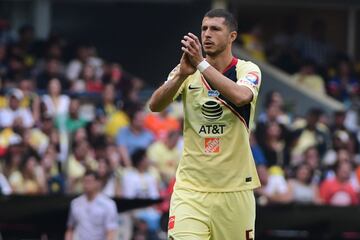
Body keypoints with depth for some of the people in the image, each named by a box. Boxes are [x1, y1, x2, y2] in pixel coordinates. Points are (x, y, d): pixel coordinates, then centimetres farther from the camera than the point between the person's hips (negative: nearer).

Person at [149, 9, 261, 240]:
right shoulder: (187, 71, 4)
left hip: (234, 188, 0)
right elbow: (155, 105, -11)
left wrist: (201, 64, -30)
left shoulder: (247, 70, -2)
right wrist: (182, 74, -27)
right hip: (190, 188, 0)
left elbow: (241, 96, -25)